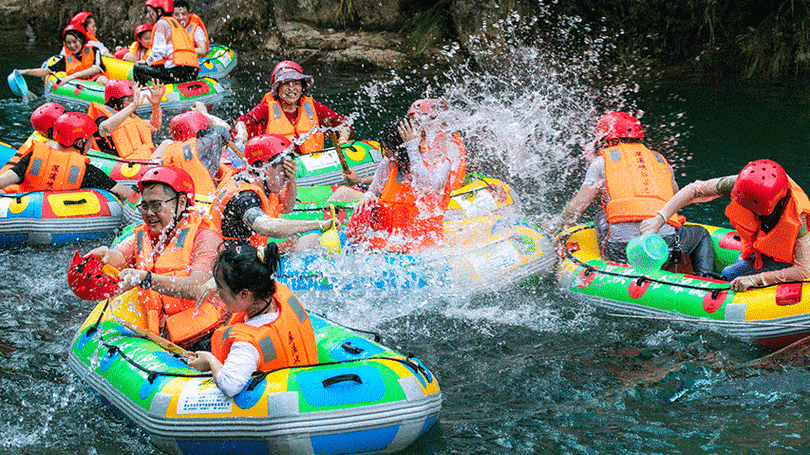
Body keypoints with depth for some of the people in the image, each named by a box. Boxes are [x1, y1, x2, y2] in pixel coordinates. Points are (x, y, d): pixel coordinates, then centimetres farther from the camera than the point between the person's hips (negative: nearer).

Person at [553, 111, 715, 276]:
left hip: (622, 250, -1)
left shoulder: (603, 161, 13)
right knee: (701, 233, 31)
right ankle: (706, 278, 6)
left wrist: (557, 226, 30)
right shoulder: (660, 160, 24)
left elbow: (575, 208, 10)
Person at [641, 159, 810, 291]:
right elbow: (695, 190, -20)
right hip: (757, 249, 5)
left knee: (729, 276, -19)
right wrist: (659, 218, -27)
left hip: (784, 260, -5)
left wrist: (755, 279, -43)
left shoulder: (795, 219, -42)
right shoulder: (742, 183, -31)